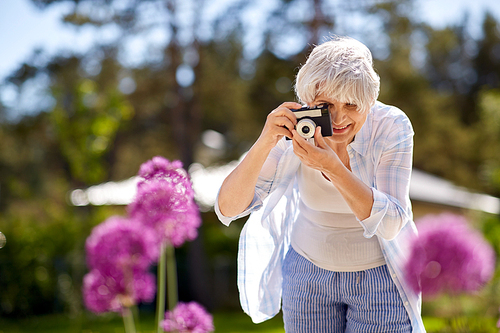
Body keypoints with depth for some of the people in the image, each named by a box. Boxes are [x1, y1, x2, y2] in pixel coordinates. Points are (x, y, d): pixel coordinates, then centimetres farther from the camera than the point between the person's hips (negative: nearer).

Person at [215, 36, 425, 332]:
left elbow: (390, 224, -29)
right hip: (309, 273, 2)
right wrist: (265, 143, -38)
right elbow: (227, 209, -23)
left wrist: (332, 166, -40)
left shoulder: (392, 126, -21)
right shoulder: (297, 129, -19)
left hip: (381, 277, -1)